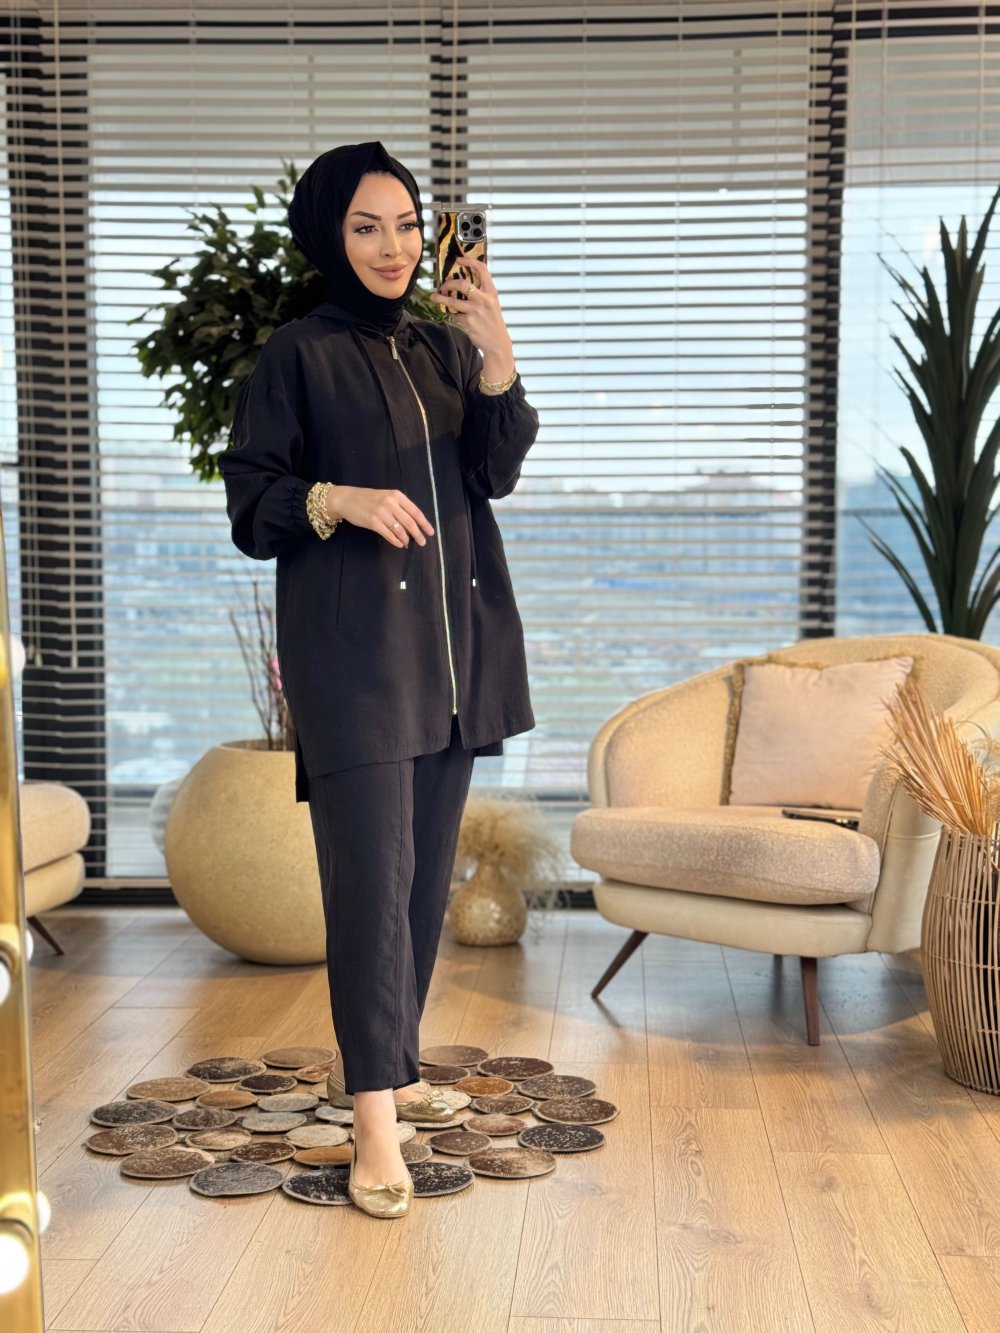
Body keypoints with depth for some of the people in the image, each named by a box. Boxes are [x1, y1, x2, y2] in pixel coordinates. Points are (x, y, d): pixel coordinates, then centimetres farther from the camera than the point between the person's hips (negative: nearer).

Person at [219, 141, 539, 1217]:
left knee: (426, 868, 10)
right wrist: (341, 498, -20)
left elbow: (497, 472, 2)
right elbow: (248, 501, -2)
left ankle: (368, 1060, 25)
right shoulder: (297, 356, 0)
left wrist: (497, 357, -12)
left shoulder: (443, 346, 14)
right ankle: (374, 1123, -8)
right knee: (372, 870, -11)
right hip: (354, 643, -6)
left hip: (454, 641, 6)